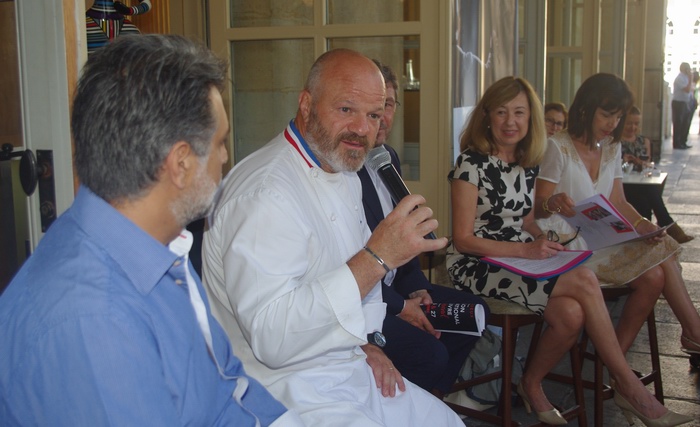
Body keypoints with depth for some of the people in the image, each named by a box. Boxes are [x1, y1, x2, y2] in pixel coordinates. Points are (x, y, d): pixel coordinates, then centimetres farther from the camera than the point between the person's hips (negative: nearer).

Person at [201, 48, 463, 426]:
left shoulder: (345, 174, 9)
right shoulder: (264, 193, -24)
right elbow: (270, 337, -33)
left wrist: (367, 342, 7)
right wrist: (375, 258, -37)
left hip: (353, 374, 9)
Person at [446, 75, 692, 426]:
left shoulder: (528, 163, 11)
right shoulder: (472, 163, -10)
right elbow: (463, 239, -13)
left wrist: (546, 241, -2)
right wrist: (525, 249, -22)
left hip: (519, 263, 7)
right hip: (476, 266, -6)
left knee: (571, 314, -26)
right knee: (585, 283, -24)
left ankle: (532, 385, -1)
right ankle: (629, 386, -10)